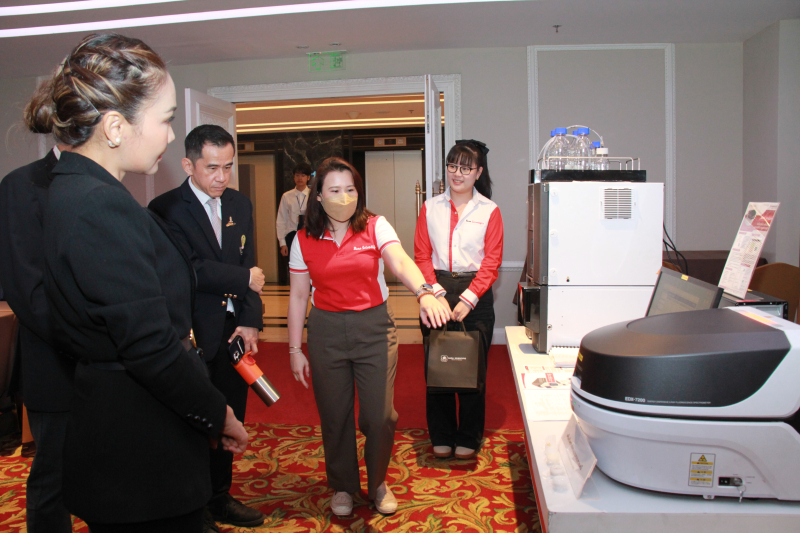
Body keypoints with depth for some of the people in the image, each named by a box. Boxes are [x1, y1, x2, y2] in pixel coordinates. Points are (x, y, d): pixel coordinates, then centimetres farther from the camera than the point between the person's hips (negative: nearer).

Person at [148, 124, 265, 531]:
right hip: (193, 334, -6)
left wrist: (250, 321, -3)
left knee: (230, 419, 15)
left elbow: (250, 266, 7)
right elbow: (191, 269, -19)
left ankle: (220, 498, 33)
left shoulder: (240, 205, 10)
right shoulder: (166, 208, -9)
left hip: (234, 330, 6)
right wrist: (244, 279, -10)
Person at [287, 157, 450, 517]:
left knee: (379, 416, 2)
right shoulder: (304, 240, -1)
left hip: (374, 328, -1)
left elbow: (401, 263, -23)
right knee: (334, 416, 11)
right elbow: (298, 297, 4)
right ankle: (343, 487, 35)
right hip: (326, 331, 1)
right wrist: (295, 349, 4)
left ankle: (377, 483, 31)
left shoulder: (375, 227, -5)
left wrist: (424, 292, -44)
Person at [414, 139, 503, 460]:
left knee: (473, 367, 3)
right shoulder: (431, 208, 8)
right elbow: (421, 255, 4)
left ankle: (468, 439, 20)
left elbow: (491, 262, -3)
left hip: (475, 293, -1)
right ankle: (441, 437, 21)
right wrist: (436, 293, -9)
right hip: (437, 291, 2)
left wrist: (468, 299, -13)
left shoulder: (489, 211, 2)